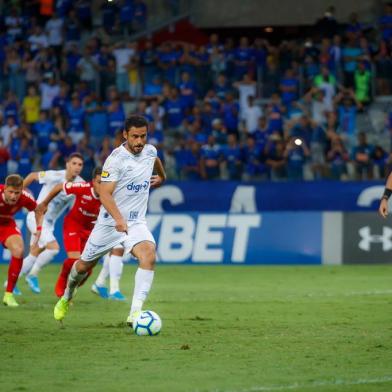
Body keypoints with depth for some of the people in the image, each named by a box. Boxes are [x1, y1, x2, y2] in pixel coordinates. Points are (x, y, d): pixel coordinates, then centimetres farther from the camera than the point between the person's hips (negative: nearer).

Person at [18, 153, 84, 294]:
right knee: (53, 247, -22)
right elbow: (32, 176, -7)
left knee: (34, 255, 13)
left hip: (49, 223, 7)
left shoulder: (80, 184, -7)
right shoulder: (55, 176, -20)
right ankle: (33, 275, -4)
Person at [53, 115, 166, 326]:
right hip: (110, 222, -3)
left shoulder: (150, 151, 1)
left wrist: (161, 177, 48)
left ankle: (135, 314, -31)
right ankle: (66, 297, 46)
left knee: (149, 255, -27)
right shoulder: (116, 159, -18)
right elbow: (105, 194, -24)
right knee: (84, 265, 12)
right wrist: (118, 219, -39)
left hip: (136, 222, 3)